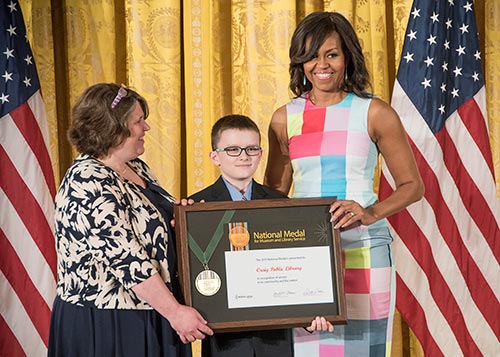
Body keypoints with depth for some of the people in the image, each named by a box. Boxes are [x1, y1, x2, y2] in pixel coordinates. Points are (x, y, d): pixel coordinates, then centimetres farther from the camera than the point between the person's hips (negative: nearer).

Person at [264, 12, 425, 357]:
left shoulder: (374, 113, 0)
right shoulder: (285, 118, 9)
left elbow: (412, 185, 3)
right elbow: (273, 193, 16)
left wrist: (370, 213, -14)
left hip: (362, 250, -2)